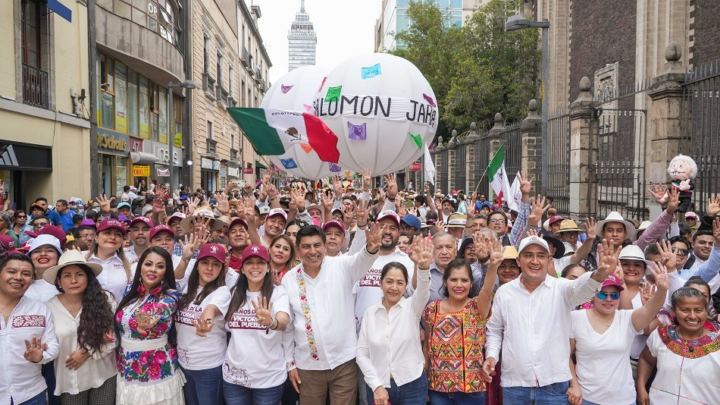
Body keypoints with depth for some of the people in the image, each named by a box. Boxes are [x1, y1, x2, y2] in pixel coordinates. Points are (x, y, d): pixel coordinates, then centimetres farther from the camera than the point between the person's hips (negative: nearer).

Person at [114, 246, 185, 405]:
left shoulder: (170, 296, -14)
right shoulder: (130, 290, 2)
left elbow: (160, 314, -35)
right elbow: (120, 321, 16)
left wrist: (148, 322, -56)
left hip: (158, 372, -5)